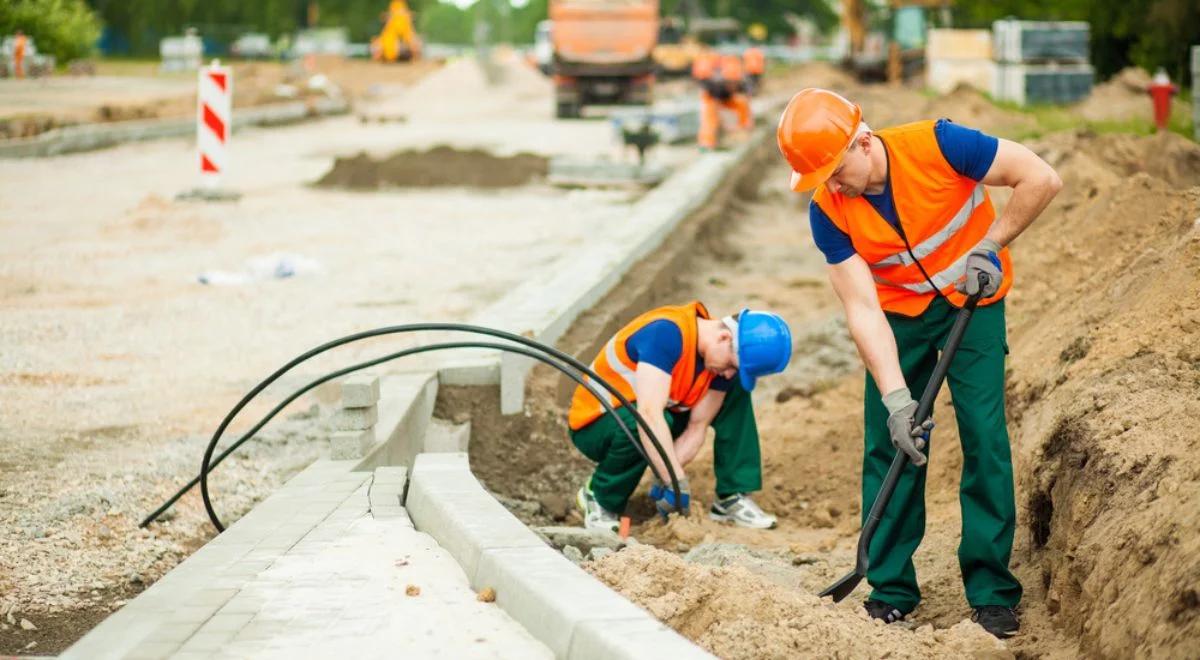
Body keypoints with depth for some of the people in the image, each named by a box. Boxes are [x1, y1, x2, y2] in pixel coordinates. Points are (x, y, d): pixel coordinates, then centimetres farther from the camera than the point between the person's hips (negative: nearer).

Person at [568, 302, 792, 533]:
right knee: (639, 426, -40)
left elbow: (697, 427, -10)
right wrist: (677, 483, -42)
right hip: (594, 426, -7)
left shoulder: (724, 360, -9)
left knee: (736, 393, -5)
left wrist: (669, 479, -26)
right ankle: (600, 499, -13)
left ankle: (732, 498, -5)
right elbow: (649, 415, -41)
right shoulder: (667, 333, -33)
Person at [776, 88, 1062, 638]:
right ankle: (890, 592, 6)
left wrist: (989, 246, -20)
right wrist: (895, 396, -28)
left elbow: (1041, 179, -22)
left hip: (972, 300, -2)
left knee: (984, 437, -9)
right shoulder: (828, 211, -19)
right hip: (898, 313, 2)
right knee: (888, 444, -4)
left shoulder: (936, 146, -28)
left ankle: (992, 593, -1)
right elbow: (862, 309, -20)